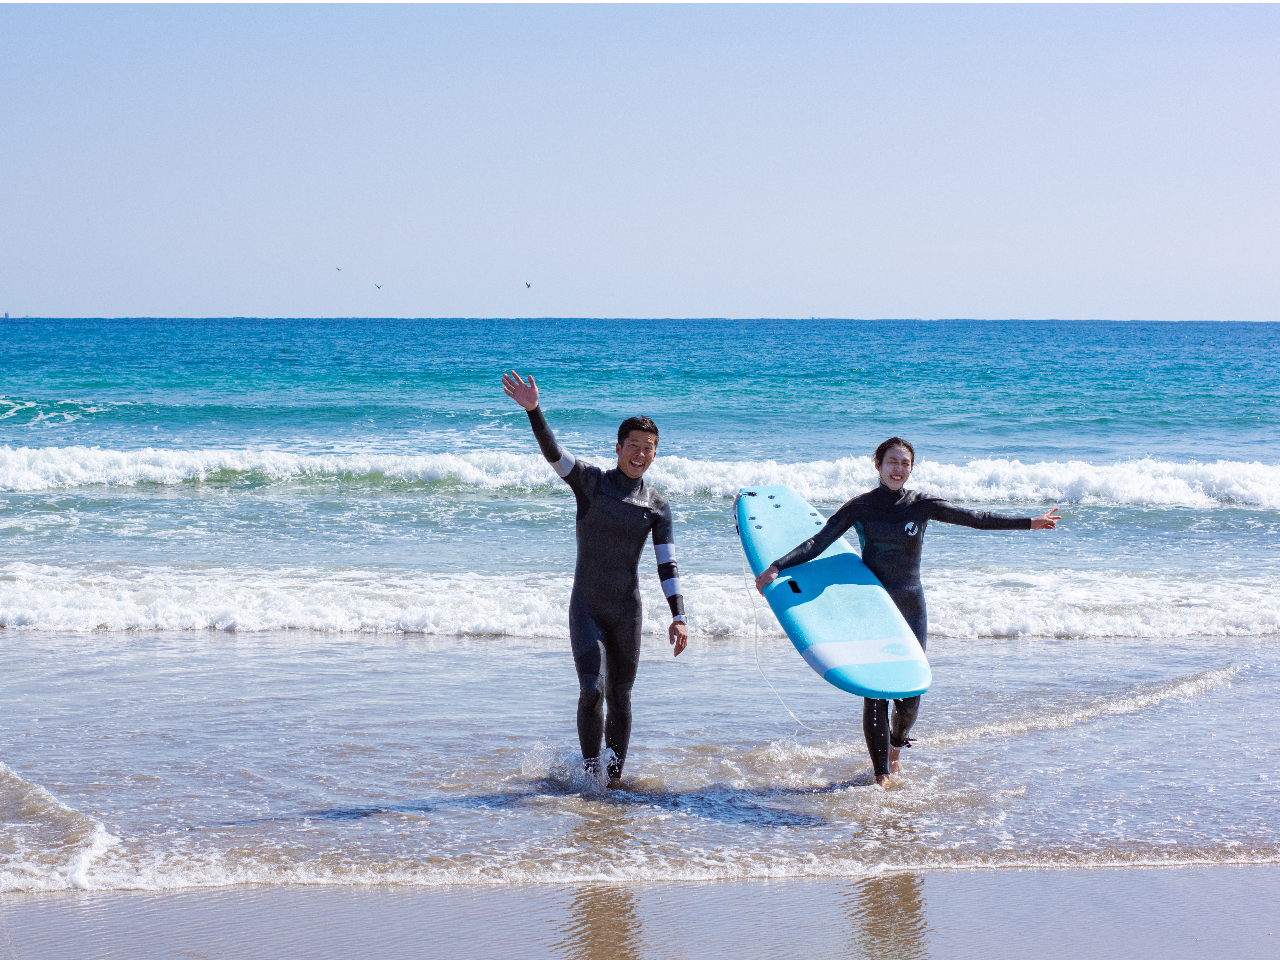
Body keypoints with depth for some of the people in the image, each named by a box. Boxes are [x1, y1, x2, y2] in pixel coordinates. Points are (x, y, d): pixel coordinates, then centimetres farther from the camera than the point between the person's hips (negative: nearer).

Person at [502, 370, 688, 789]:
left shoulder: (657, 507, 3)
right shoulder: (590, 481, -3)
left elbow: (667, 566, -1)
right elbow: (553, 453, -19)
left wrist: (678, 618, -11)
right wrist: (533, 410, -36)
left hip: (627, 613, 2)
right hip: (586, 610, -2)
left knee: (620, 699, 8)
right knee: (592, 691, -16)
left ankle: (615, 775, 23)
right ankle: (590, 768, 3)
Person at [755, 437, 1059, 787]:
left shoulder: (921, 505, 1)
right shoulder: (861, 507, -3)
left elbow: (977, 518, 5)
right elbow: (819, 541, -9)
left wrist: (1030, 522, 5)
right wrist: (776, 567, -20)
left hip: (910, 606, 2)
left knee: (910, 691, 2)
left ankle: (896, 745, 34)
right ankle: (881, 773, 3)